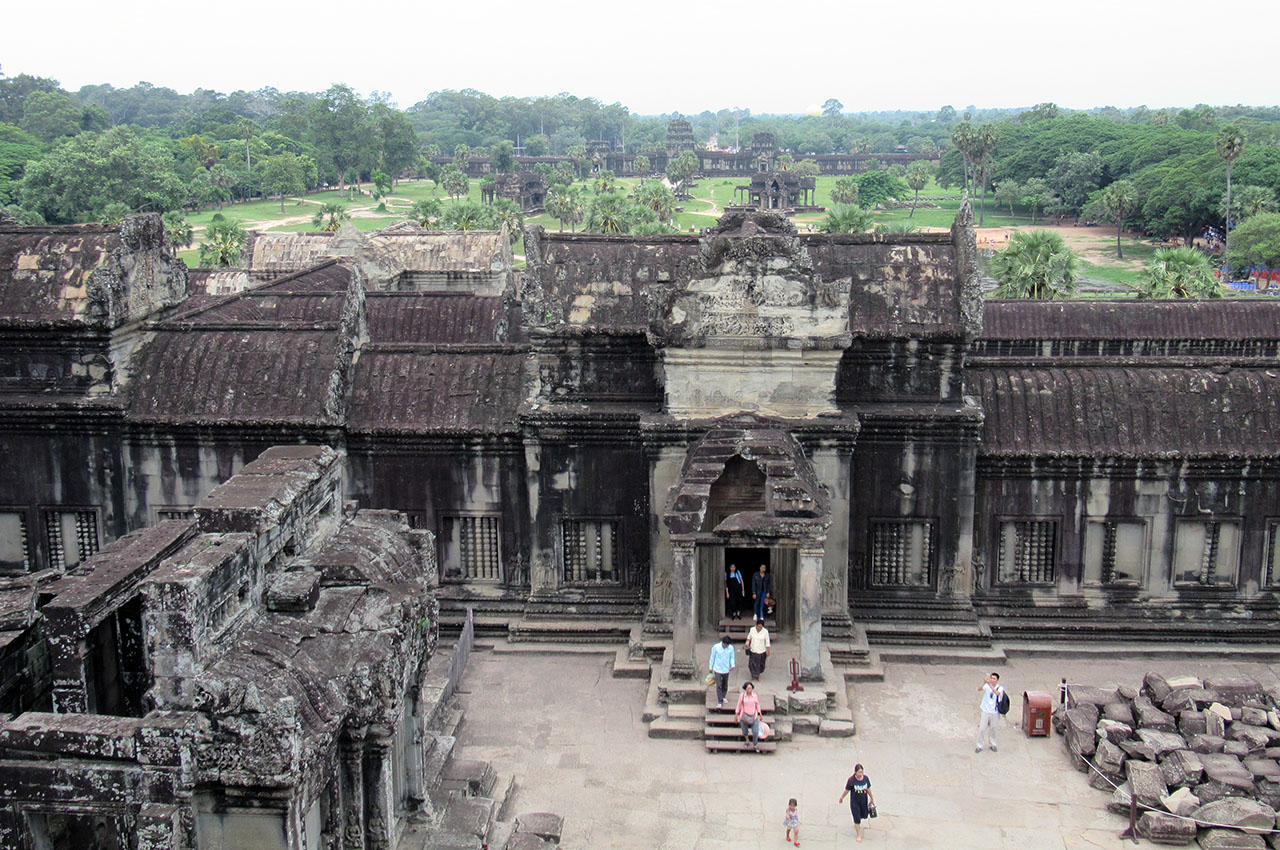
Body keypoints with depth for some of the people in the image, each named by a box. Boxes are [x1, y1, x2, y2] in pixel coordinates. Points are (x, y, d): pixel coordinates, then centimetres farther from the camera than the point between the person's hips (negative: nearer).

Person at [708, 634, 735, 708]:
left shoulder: (731, 648, -7)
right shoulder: (716, 647, -13)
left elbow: (732, 657, 4)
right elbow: (712, 658, -2)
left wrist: (733, 665, -15)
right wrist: (711, 668, 6)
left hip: (726, 670, 3)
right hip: (717, 669, -3)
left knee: (725, 686, 16)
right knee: (719, 686, -9)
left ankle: (722, 698, 38)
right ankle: (719, 702, -5)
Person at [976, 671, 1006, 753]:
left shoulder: (1000, 688, -11)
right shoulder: (987, 686, -9)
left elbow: (997, 693, -33)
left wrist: (989, 684, -42)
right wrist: (983, 683, -46)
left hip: (994, 712, 0)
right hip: (985, 711, 0)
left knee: (992, 729, 16)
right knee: (981, 729, 2)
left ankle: (992, 744, 35)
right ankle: (979, 746, 15)